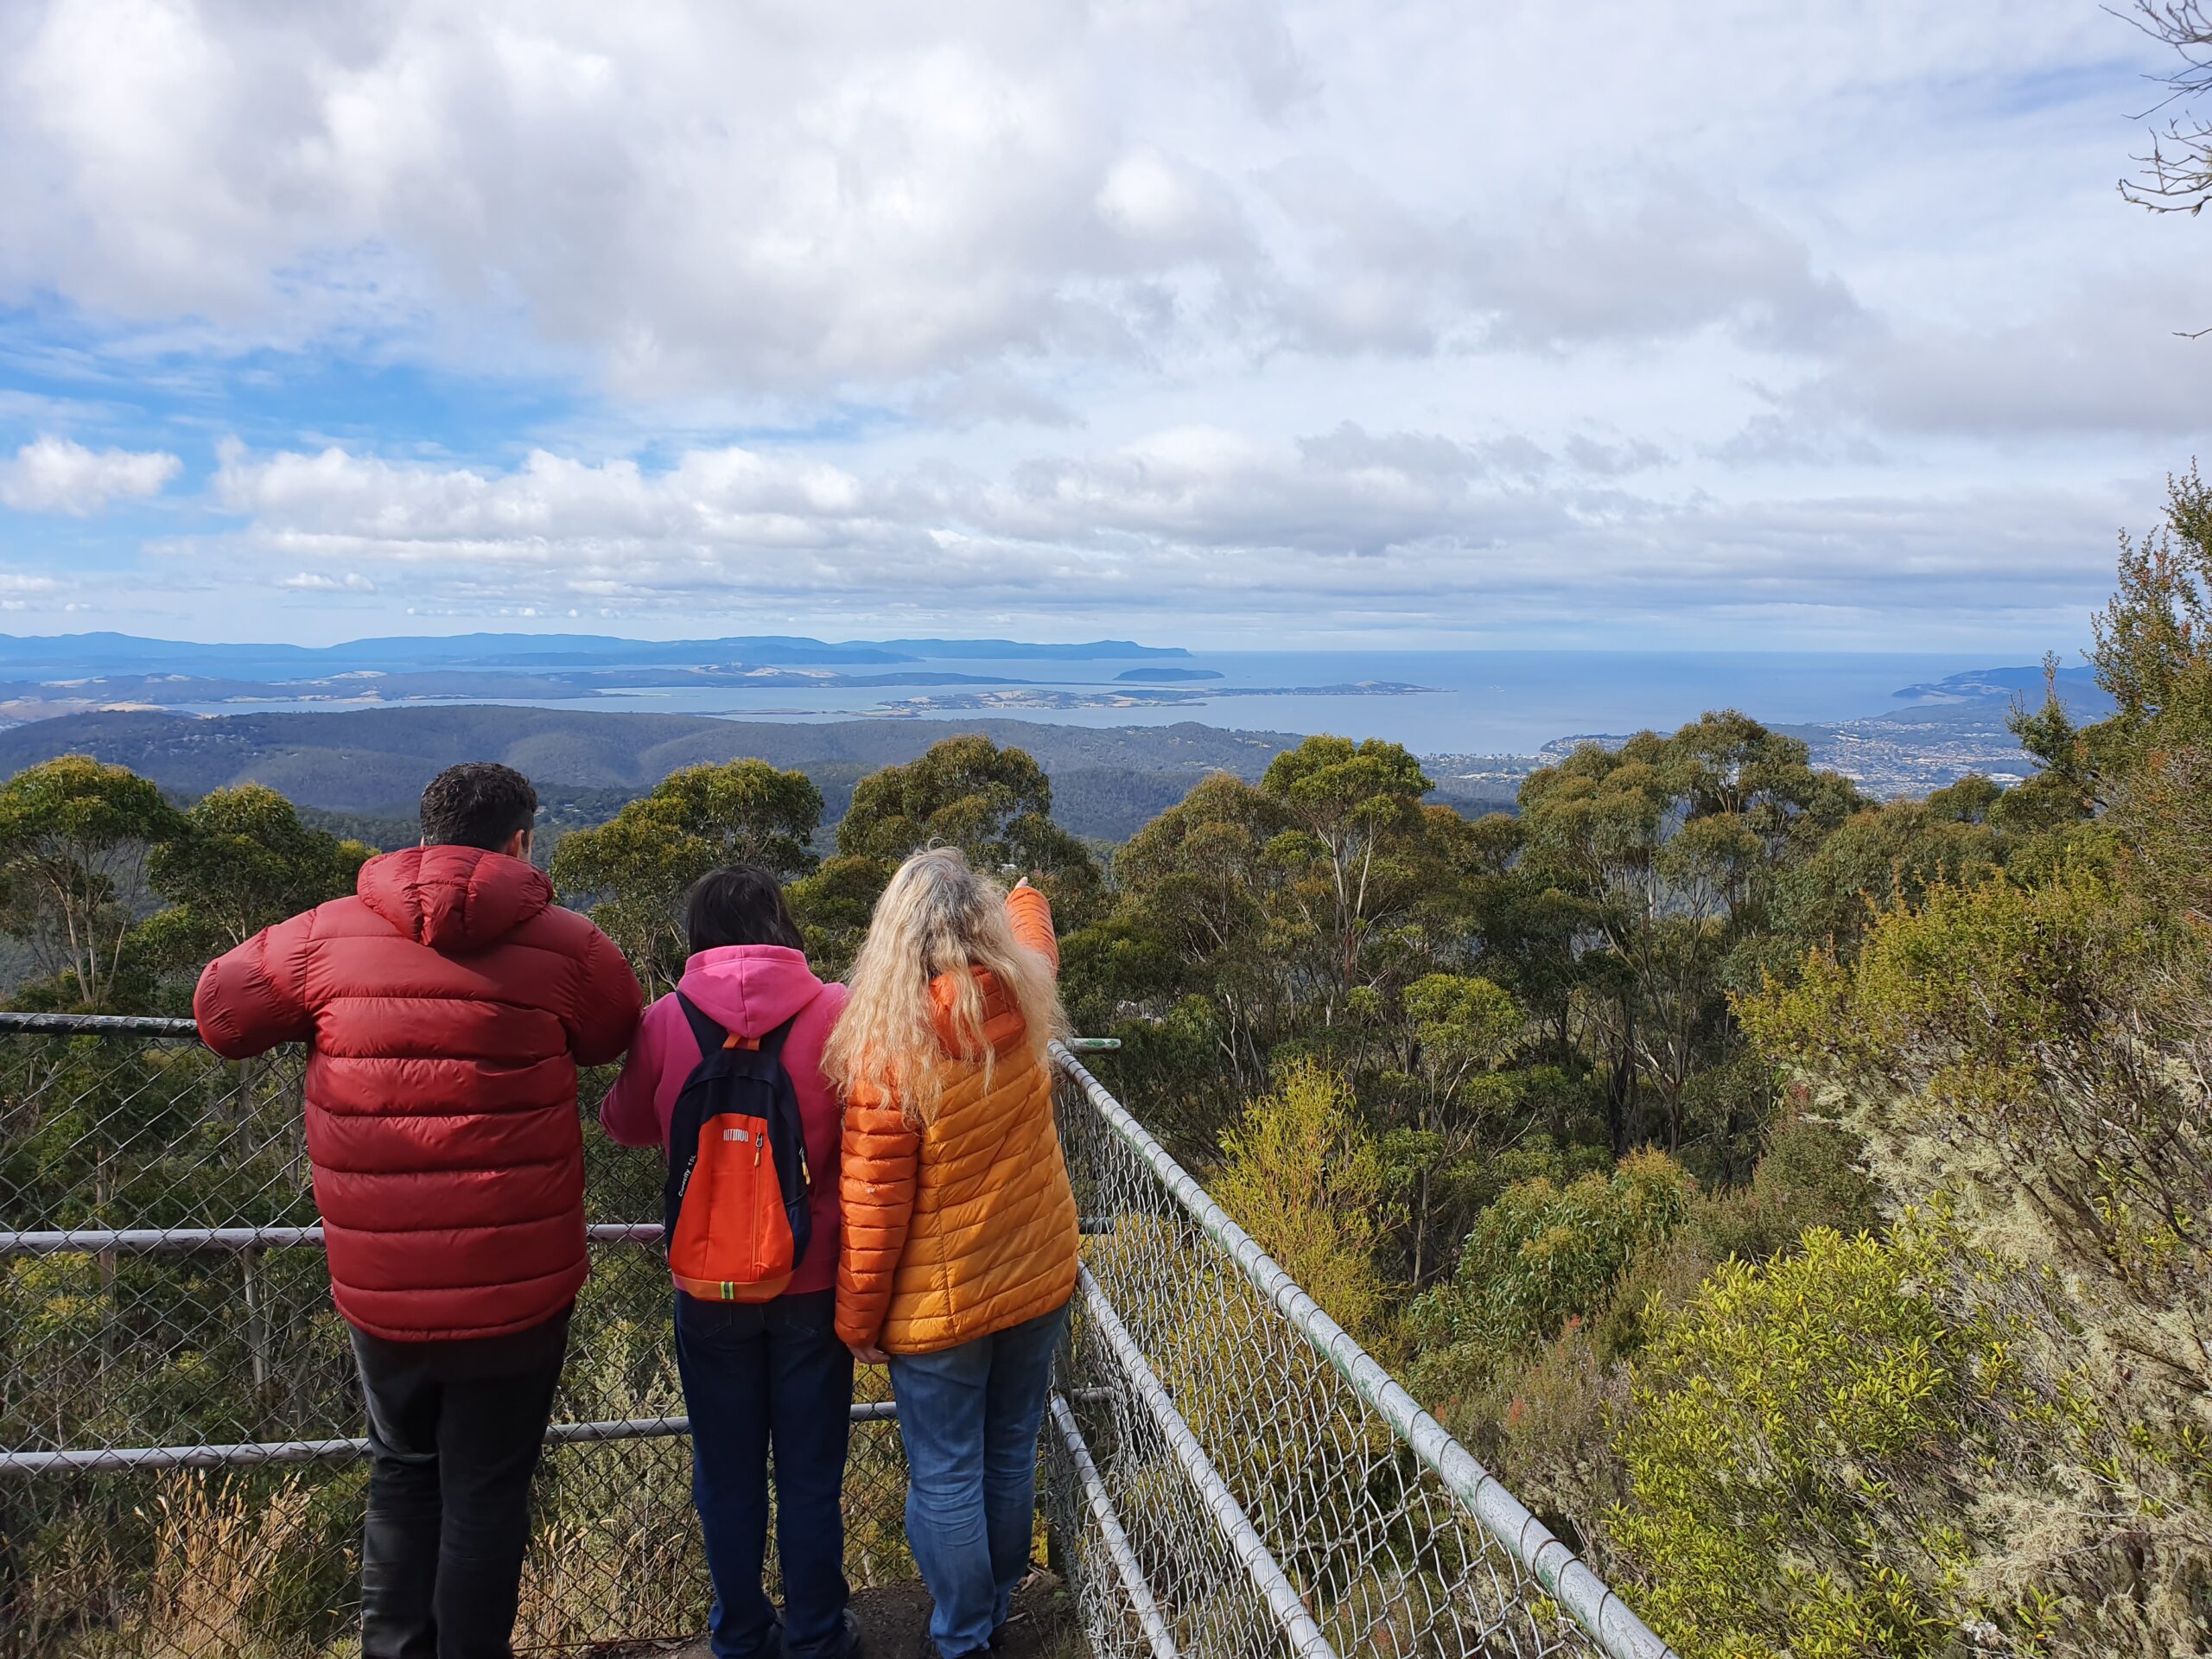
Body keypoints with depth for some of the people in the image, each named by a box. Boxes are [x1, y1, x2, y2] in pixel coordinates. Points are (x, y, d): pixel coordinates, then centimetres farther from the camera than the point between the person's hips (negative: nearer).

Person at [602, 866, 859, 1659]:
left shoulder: (665, 1021, -10)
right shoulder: (837, 1013, -14)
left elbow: (626, 1122, 7)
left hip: (710, 1285, 1)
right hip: (813, 1280, -1)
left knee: (726, 1474, 18)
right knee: (810, 1475, 15)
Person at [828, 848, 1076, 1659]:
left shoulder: (888, 1045, -23)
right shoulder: (1022, 999, -10)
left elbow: (874, 1205, -18)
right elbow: (1033, 937, 17)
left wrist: (858, 1318, -4)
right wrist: (1025, 896, 39)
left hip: (942, 1304, -5)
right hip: (1039, 1281, 5)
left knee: (946, 1478, 11)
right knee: (1011, 1456, 21)